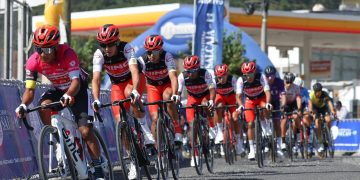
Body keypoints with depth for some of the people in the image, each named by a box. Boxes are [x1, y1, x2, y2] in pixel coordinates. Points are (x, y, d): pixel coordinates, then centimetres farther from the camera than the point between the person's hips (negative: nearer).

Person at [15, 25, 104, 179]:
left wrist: (68, 96, -62)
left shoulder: (67, 54, -34)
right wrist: (23, 105, -39)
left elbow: (76, 81, -42)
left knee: (86, 131, -14)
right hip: (58, 89, 4)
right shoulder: (33, 62, -23)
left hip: (77, 89, -4)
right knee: (43, 107, -30)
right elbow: (30, 89, -19)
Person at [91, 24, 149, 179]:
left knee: (128, 93, -37)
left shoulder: (126, 48, -30)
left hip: (134, 79, -3)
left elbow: (134, 71, -42)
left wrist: (135, 91, -58)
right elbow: (96, 78, -30)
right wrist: (96, 100, -45)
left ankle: (145, 129, -17)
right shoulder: (99, 55, -24)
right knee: (120, 121, -9)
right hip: (117, 84, 3)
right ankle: (133, 161, 0)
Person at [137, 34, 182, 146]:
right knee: (155, 118, -13)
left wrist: (175, 94, -53)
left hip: (167, 85, -1)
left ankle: (178, 130, -26)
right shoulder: (143, 60, -25)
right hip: (153, 87, 1)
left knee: (167, 97, -36)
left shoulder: (167, 57, -28)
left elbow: (173, 76, -38)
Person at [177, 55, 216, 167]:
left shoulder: (205, 74, -28)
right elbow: (178, 91, -25)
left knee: (205, 105, -37)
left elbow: (212, 88, -36)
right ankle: (195, 155, -6)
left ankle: (211, 128, -7)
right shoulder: (182, 77, -24)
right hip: (192, 97, 1)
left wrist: (211, 101, -52)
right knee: (192, 125, -11)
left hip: (205, 96, -1)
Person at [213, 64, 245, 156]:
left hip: (231, 96, -1)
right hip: (220, 96, 1)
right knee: (218, 108, -33)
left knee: (235, 119, -11)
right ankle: (219, 131, -19)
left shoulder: (232, 79, -32)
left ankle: (239, 143, 4)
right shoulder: (215, 80, -29)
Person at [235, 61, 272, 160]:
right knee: (250, 124, -8)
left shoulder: (261, 77, -29)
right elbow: (238, 95, -31)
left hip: (261, 98, -1)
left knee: (265, 109, -37)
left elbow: (267, 91, -37)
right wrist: (240, 106, -51)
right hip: (250, 100, 1)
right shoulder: (241, 80, -25)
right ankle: (252, 150, -1)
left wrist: (268, 103, -55)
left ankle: (265, 126, -9)